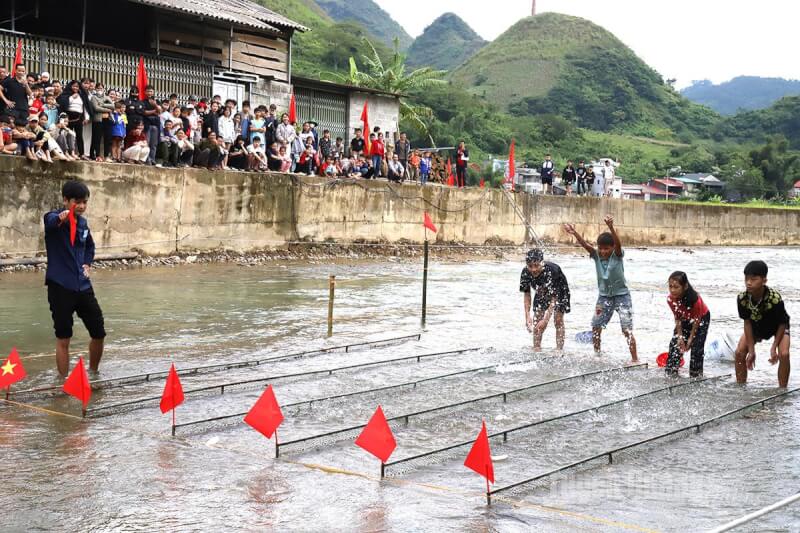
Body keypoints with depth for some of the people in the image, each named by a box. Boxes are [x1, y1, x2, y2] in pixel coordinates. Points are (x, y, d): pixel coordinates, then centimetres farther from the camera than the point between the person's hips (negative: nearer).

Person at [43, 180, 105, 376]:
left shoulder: (82, 222, 8)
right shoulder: (54, 218, -11)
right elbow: (51, 221, -38)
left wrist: (87, 264, 10)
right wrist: (60, 218, -60)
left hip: (82, 285, 6)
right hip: (60, 286, -6)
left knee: (99, 333, 10)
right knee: (63, 339, 1)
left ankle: (93, 374, 31)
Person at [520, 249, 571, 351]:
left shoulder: (551, 271, -43)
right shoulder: (525, 273, -30)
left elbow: (553, 298, -37)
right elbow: (526, 294, -16)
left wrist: (546, 320, -41)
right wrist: (527, 315, -25)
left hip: (558, 291, -4)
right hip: (541, 292, 4)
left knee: (558, 320, -9)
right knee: (537, 319, -6)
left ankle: (559, 349, -6)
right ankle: (536, 349, -3)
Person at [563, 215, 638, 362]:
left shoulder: (617, 255, -13)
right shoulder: (596, 255, -4)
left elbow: (618, 243, -33)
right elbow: (585, 244, -19)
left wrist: (611, 227, -52)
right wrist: (574, 233, -39)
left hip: (621, 295, -5)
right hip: (604, 296, 5)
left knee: (627, 330, -7)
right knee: (595, 327, 5)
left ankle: (635, 359, 1)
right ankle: (597, 355, 21)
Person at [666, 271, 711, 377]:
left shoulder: (695, 299, -39)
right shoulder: (670, 299, -27)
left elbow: (696, 321, -26)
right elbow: (677, 318, -14)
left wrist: (690, 339, -20)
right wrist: (680, 337, -17)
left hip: (701, 319, -4)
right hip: (685, 320, 4)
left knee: (697, 349, -9)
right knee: (674, 344, -3)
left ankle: (696, 375, 2)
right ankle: (670, 374, 4)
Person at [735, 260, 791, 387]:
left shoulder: (775, 299, -40)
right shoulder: (742, 298, -31)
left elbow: (782, 324, -24)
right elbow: (747, 322, -18)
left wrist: (774, 347, -25)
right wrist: (751, 350, -19)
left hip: (777, 327, -3)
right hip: (755, 327, 3)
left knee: (784, 354, -24)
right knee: (739, 352, -11)